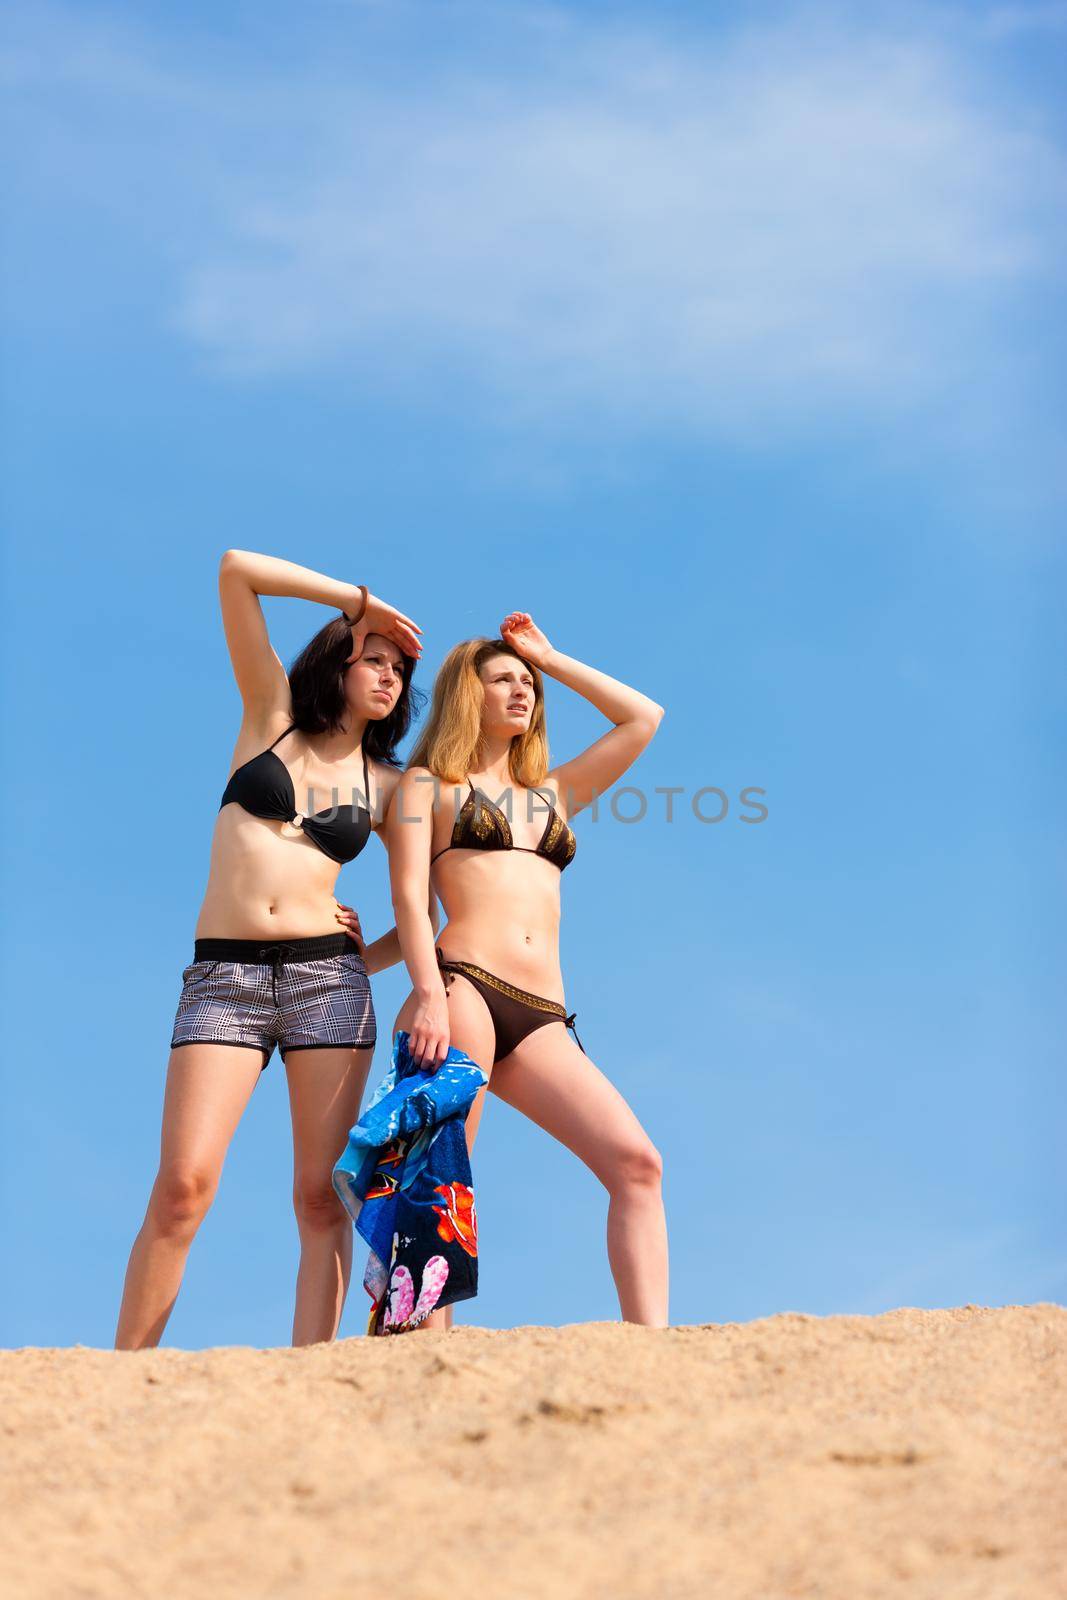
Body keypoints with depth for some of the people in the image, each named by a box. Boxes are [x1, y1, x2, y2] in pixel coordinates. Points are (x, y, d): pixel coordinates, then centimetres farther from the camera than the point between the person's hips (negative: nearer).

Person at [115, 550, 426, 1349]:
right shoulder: (273, 717, 11)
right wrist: (360, 600, 8)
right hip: (222, 980, -2)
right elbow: (237, 571, 4)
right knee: (182, 1187, -14)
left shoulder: (389, 786, 14)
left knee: (323, 1194, -6)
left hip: (327, 981, 2)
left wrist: (367, 959, 4)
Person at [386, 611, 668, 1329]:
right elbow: (409, 895, 2)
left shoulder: (552, 793, 30)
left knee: (637, 1164, -14)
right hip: (462, 991, -4)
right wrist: (430, 995, -14)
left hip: (541, 1022, 4)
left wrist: (549, 658, 32)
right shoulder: (428, 784, 16)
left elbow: (644, 717, 30)